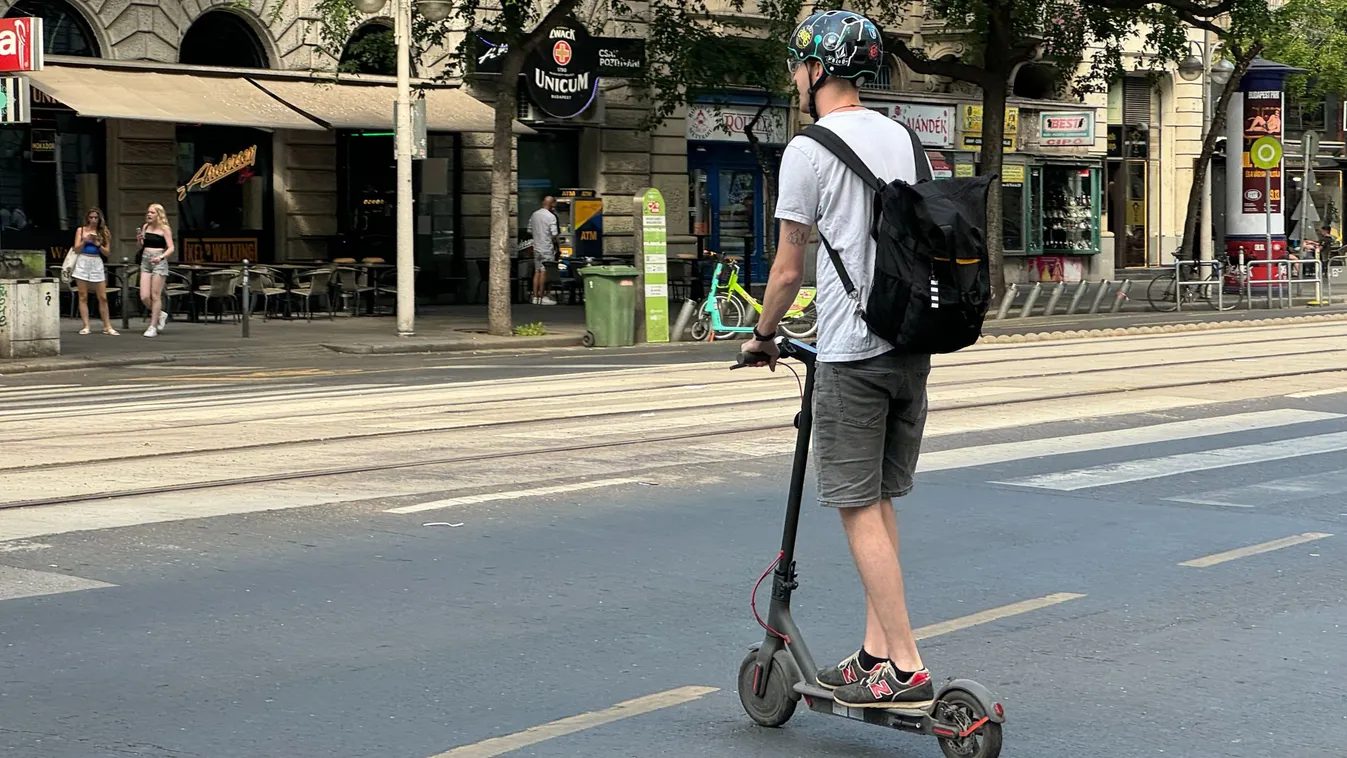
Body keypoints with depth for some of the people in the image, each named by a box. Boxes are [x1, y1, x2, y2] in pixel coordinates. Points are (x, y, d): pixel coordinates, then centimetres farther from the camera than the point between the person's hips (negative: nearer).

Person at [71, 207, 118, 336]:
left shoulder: (103, 232, 8)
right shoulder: (81, 230, 8)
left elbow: (107, 252, 5)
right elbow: (76, 248, 3)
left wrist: (98, 244, -10)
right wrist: (85, 241, -13)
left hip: (97, 263, 0)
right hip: (83, 261, 0)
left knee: (103, 297, -1)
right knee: (83, 297, 0)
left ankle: (107, 326, 4)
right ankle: (86, 326, 2)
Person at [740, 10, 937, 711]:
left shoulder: (809, 150, -9)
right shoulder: (901, 138, 13)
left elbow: (789, 268, -6)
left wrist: (762, 336, 10)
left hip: (852, 352, -7)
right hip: (911, 342, 8)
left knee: (859, 508, -4)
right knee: (879, 501, 13)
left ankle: (906, 668, -6)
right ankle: (875, 650, 15)